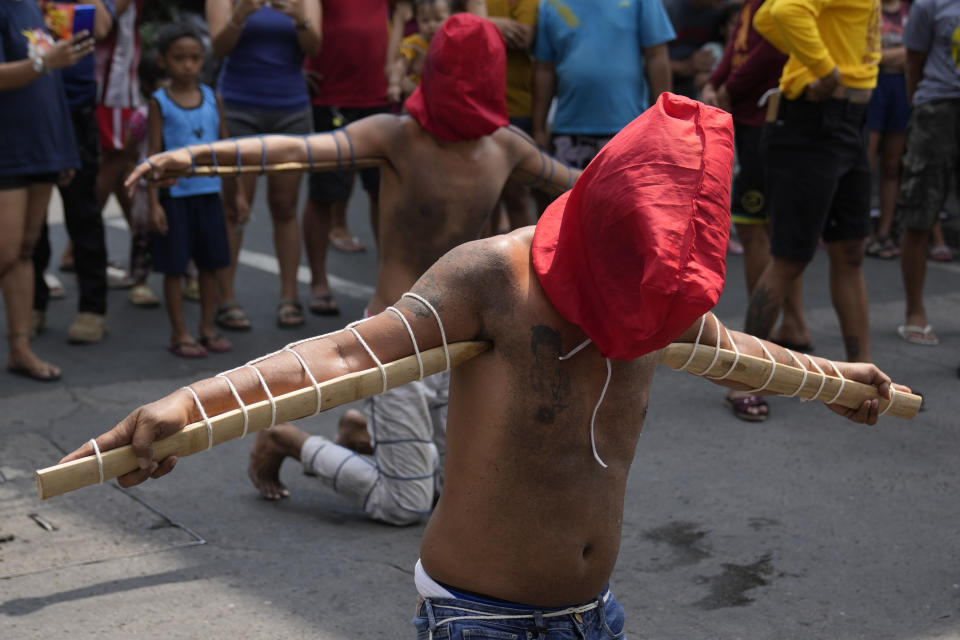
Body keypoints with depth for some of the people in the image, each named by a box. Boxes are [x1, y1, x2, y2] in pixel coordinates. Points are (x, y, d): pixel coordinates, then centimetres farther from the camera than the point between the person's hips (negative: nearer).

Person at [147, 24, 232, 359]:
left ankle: (207, 329, 21)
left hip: (209, 193, 4)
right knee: (174, 267, 3)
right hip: (175, 195, -3)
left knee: (210, 264, 9)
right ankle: (179, 334, 12)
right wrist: (154, 203, -10)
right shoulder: (160, 102, -4)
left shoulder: (212, 98, 5)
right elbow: (154, 154, -5)